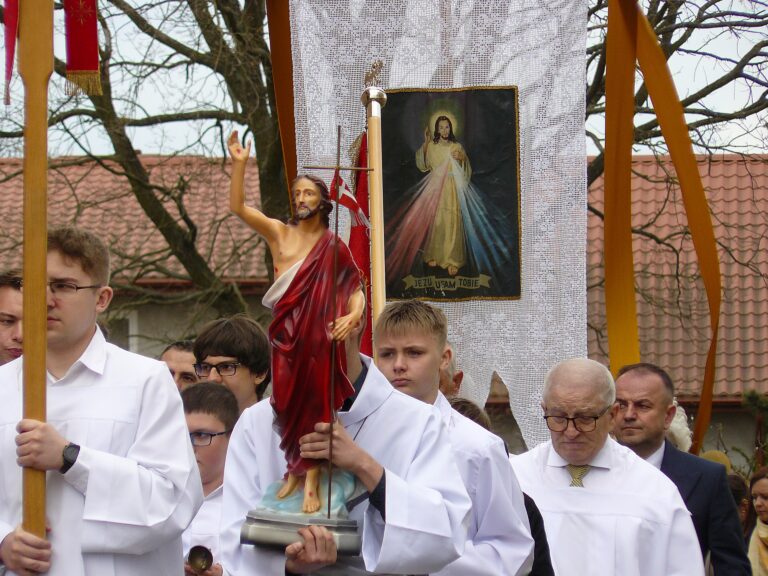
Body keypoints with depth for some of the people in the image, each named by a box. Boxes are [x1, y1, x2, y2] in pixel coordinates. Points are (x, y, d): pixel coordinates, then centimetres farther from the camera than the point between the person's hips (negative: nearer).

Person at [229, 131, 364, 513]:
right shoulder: (278, 232, 5)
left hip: (319, 332, -2)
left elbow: (353, 287, 0)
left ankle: (311, 482, 0)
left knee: (314, 401, -2)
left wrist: (352, 316, -21)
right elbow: (237, 206, -6)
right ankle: (293, 469, 19)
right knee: (287, 401, 4)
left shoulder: (332, 246, 2)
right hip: (285, 331, 2)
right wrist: (239, 164, -16)